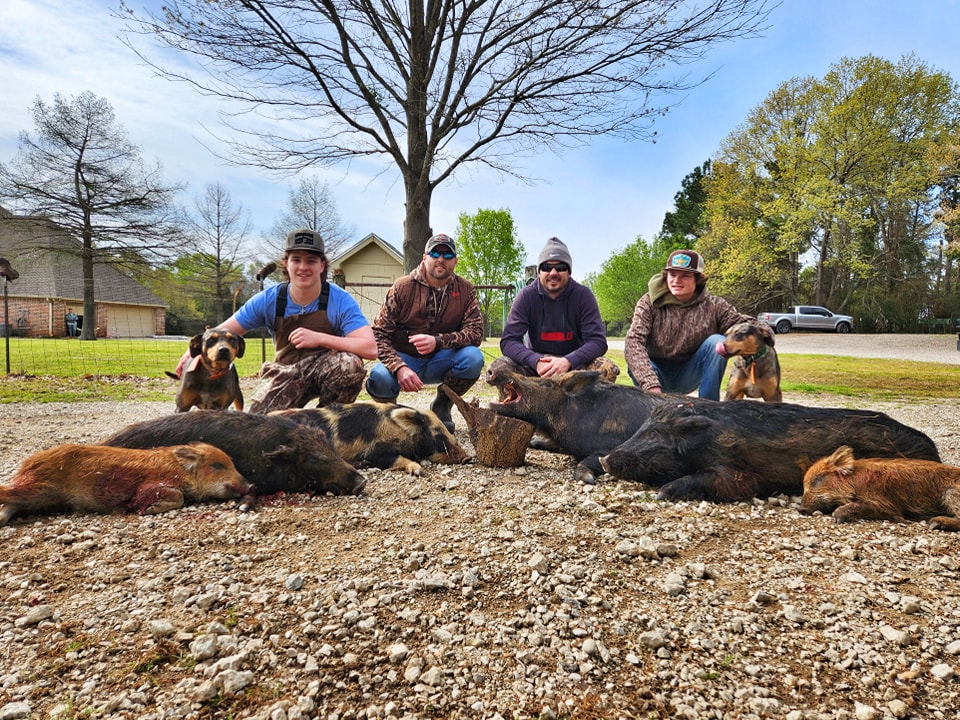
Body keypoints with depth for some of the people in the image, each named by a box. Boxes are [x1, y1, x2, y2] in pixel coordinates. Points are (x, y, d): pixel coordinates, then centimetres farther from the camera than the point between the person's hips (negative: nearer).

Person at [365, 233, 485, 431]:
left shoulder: (465, 289, -4)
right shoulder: (403, 286, -9)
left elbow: (475, 331, -14)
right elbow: (379, 333, -13)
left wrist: (438, 341, -32)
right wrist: (400, 368, -31)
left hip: (440, 362, 2)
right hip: (404, 358, -2)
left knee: (473, 358, -28)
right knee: (379, 378, -34)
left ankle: (441, 408, 0)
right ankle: (390, 409, 6)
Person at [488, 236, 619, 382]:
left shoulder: (583, 295, -6)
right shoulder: (526, 295, -7)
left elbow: (597, 340, -12)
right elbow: (508, 340, -13)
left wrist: (568, 361, -31)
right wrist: (536, 361, -32)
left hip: (574, 361, 1)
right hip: (535, 361, 0)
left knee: (608, 369, -29)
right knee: (498, 368, -27)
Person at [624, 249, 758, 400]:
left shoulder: (713, 305, -9)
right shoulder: (649, 302, -16)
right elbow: (633, 341, -29)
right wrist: (651, 384, -42)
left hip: (689, 377, 2)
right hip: (658, 375, -1)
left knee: (717, 341, -23)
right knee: (636, 362, -34)